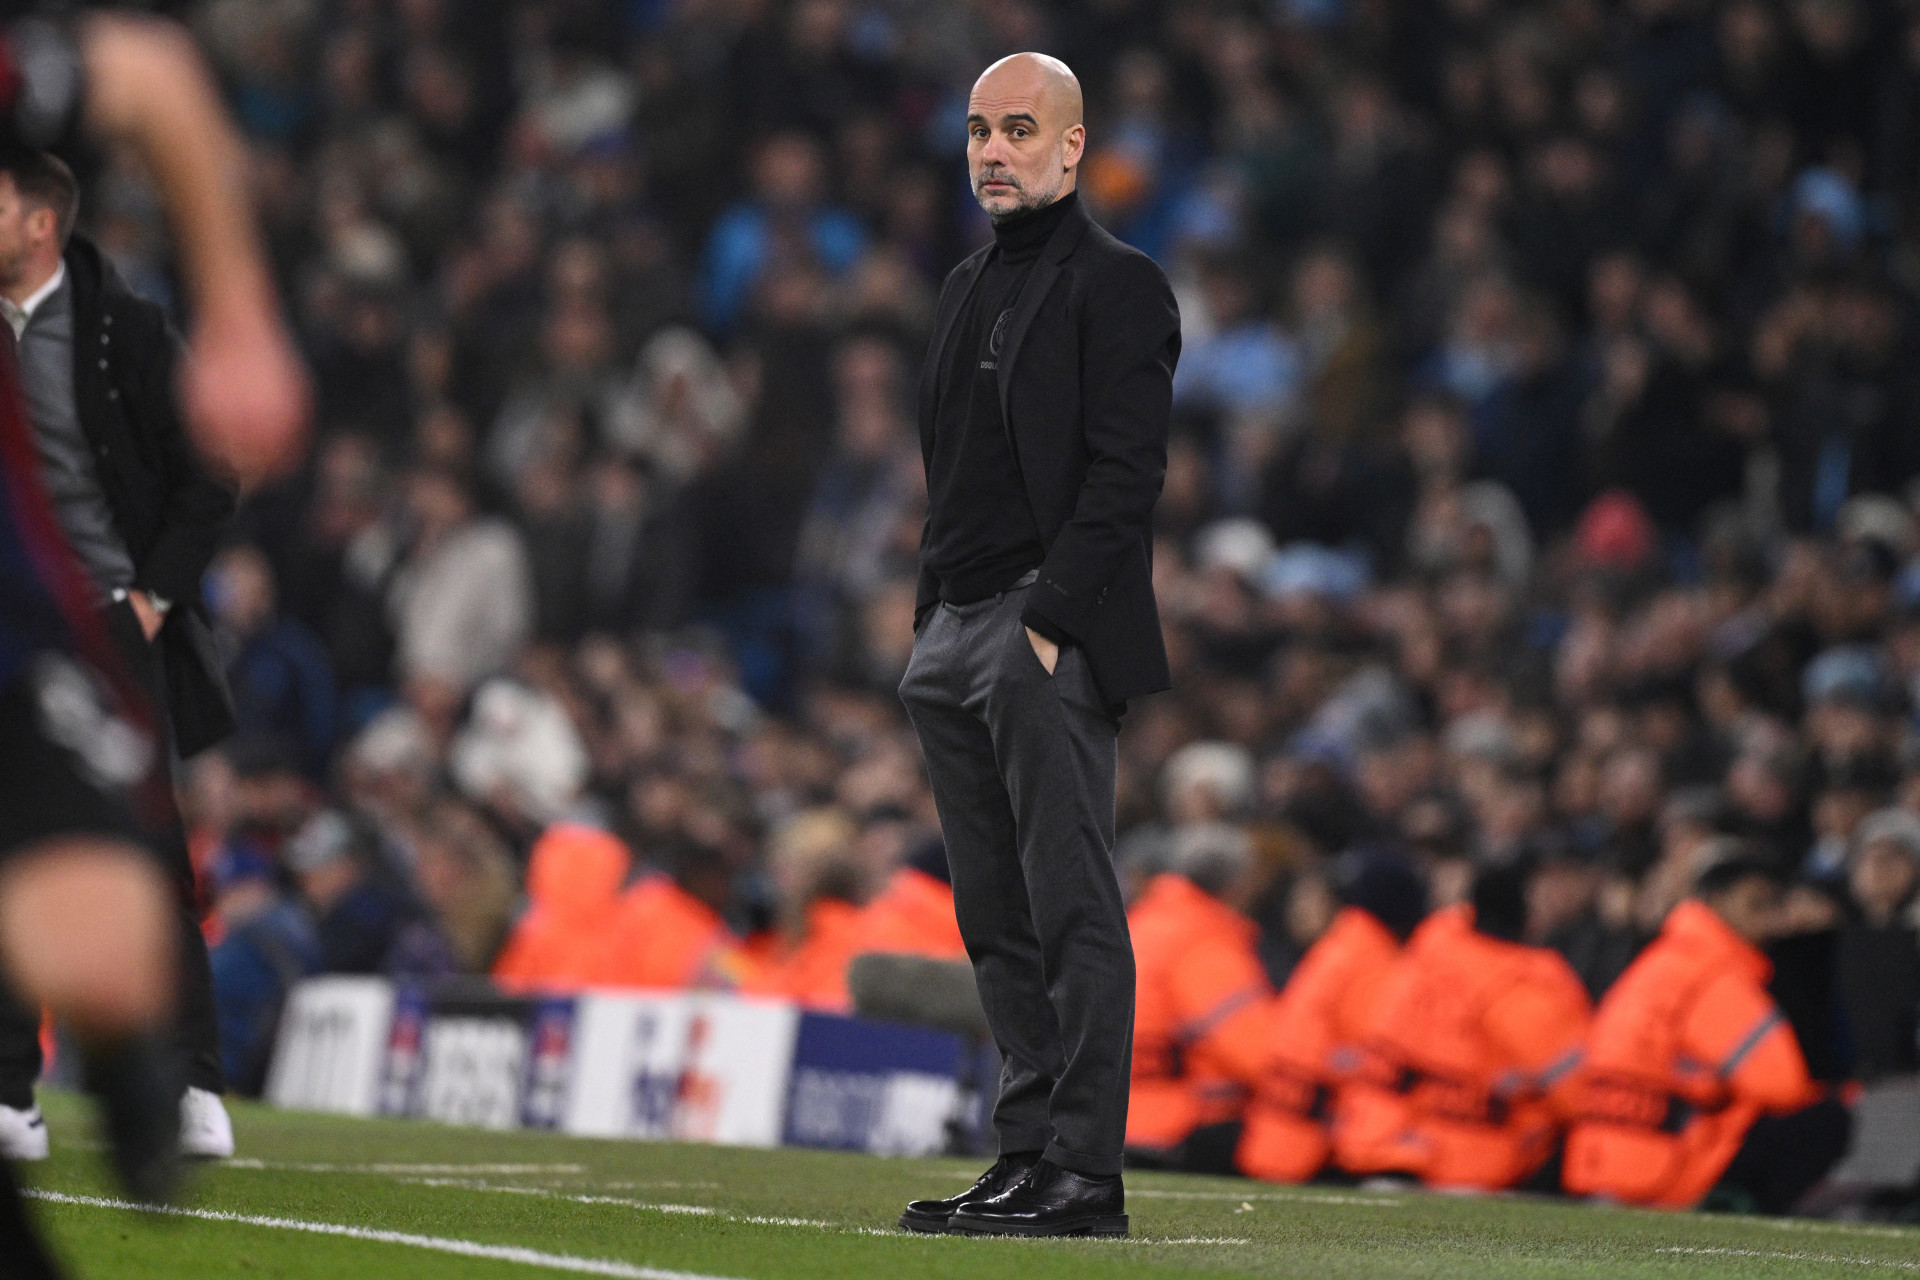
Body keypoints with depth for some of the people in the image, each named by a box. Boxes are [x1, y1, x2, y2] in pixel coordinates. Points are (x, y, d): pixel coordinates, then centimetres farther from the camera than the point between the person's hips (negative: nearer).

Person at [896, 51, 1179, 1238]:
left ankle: (1084, 1172, -9)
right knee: (999, 920, 9)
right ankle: (1028, 1153, 12)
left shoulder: (1117, 285, -5)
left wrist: (1049, 622, -18)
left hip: (1053, 637, -9)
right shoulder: (970, 287, 20)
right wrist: (934, 626, 14)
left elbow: (1126, 474, -13)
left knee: (1073, 913, -9)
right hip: (957, 633, 9)